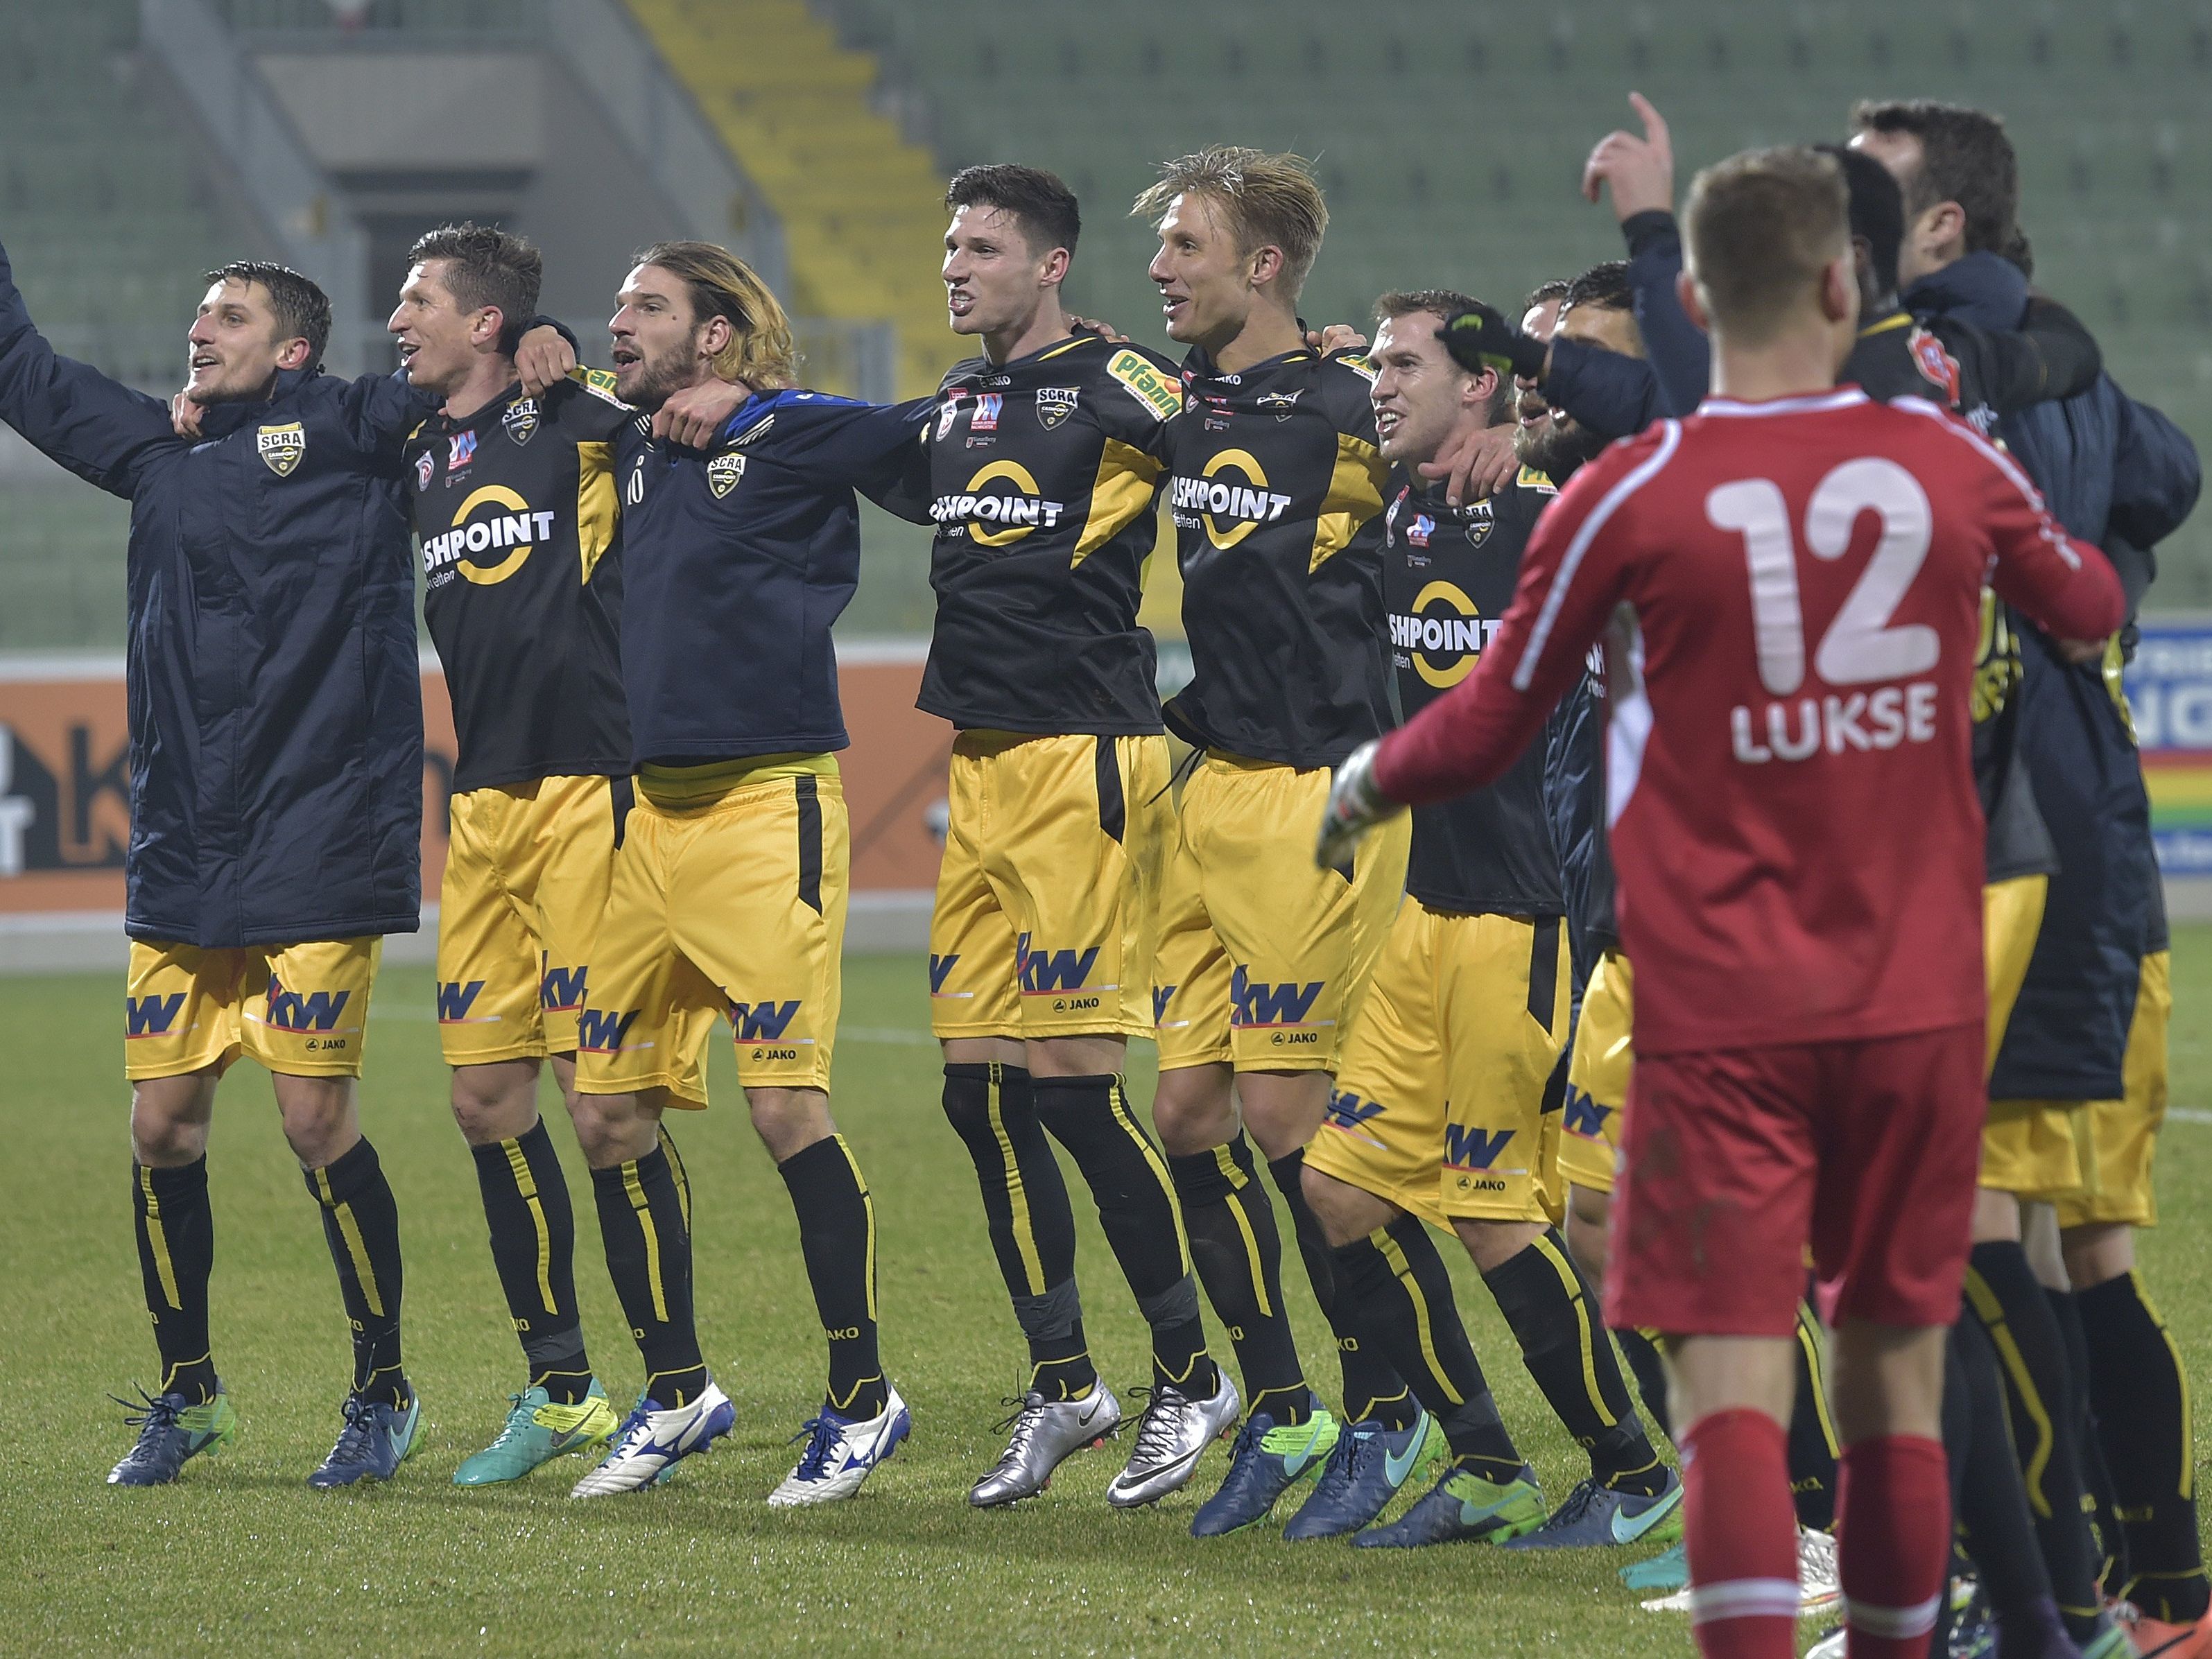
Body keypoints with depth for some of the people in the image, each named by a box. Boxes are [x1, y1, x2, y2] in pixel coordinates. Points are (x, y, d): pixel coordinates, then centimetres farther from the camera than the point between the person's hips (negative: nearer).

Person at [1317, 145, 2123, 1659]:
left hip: (1721, 1015, -3)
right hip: (1920, 1006, 3)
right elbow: (2088, 605, 21)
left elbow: (1488, 732, 3)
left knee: (1732, 1379, -8)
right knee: (1896, 1366, 13)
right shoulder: (1949, 459, 1)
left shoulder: (1631, 498, -7)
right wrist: (2063, 543, 45)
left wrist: (1362, 787, 23)